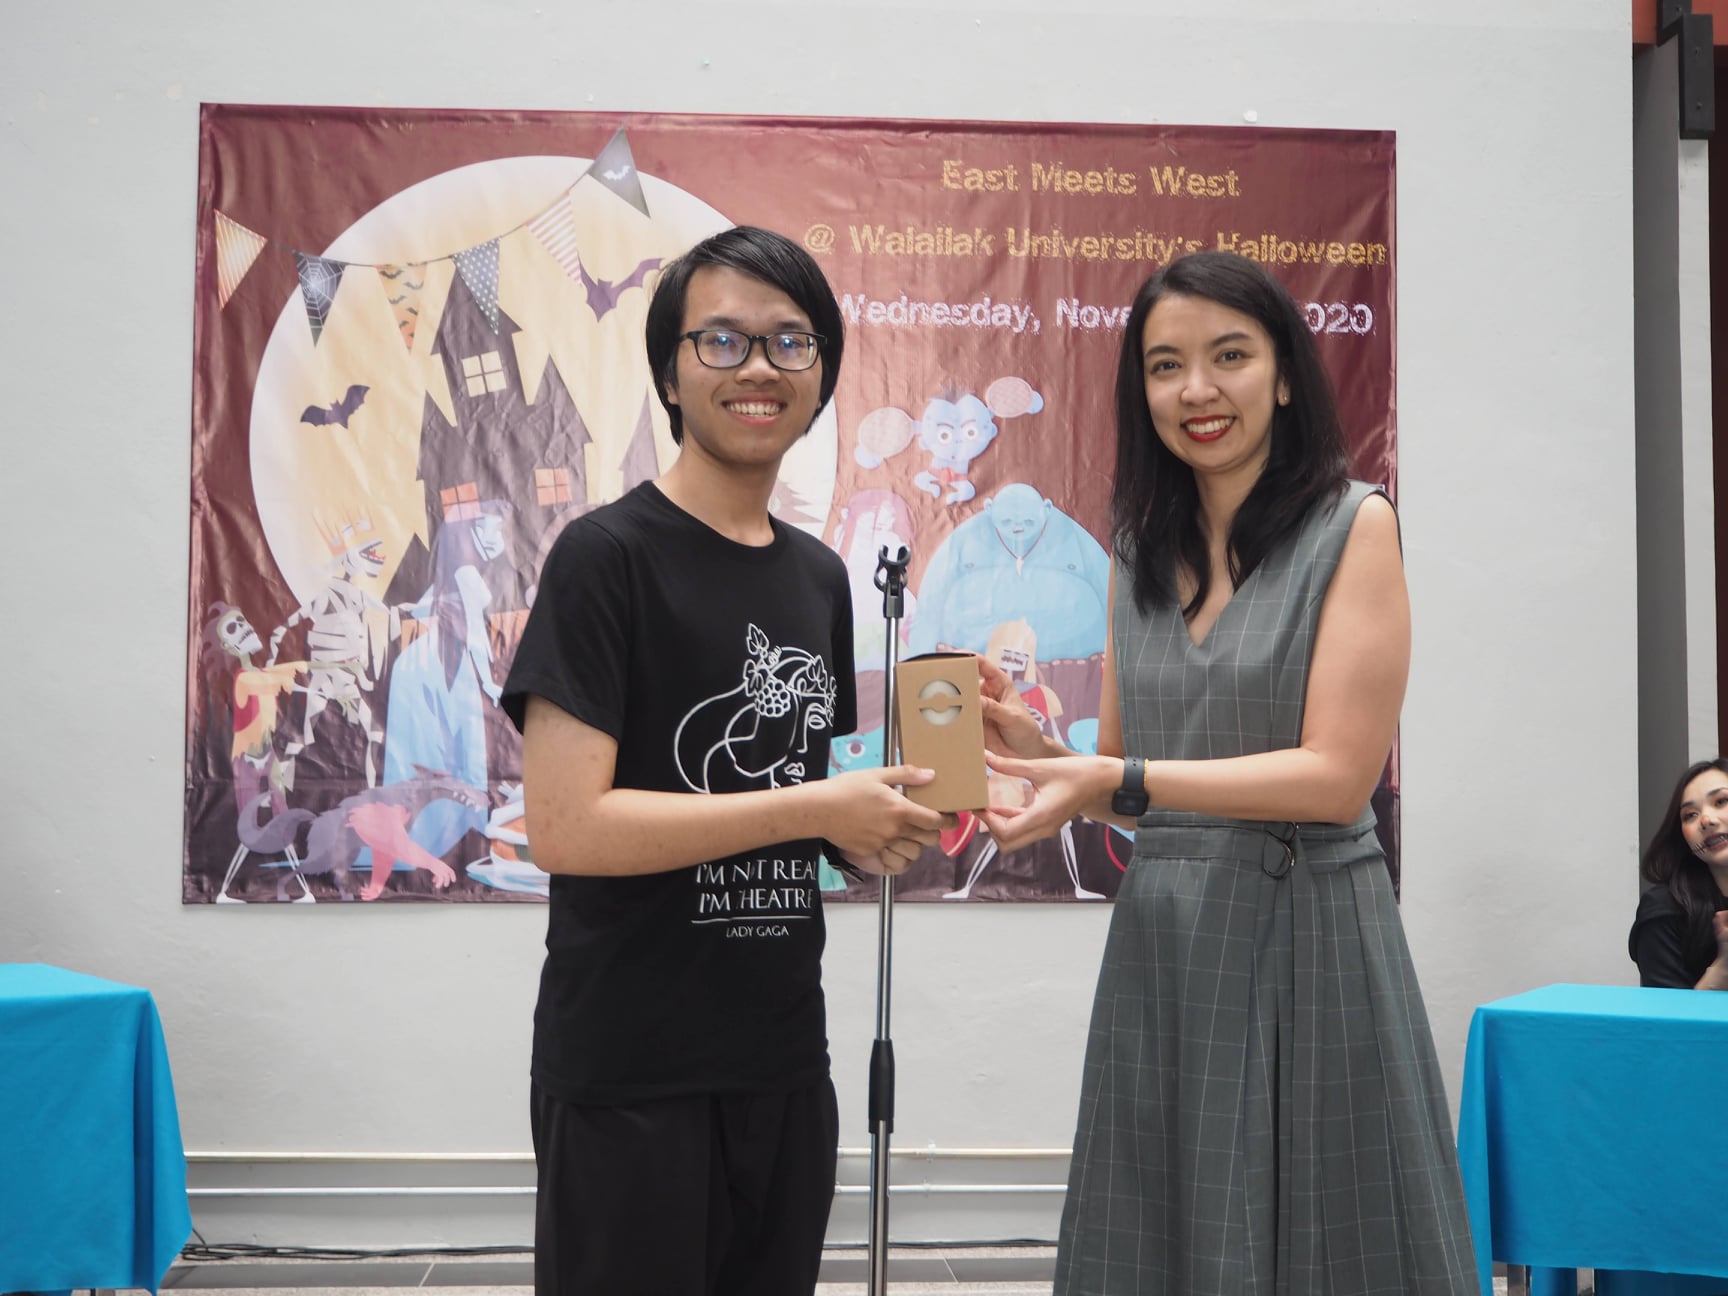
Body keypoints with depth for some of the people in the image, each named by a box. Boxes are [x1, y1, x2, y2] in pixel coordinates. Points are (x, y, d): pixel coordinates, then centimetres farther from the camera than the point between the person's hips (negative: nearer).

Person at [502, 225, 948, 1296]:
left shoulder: (820, 576, 11)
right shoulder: (610, 555, -11)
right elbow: (564, 827, -20)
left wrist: (874, 827, -2)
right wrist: (816, 808, -17)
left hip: (786, 1062, 7)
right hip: (631, 1079, -7)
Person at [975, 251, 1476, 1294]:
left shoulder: (1353, 525, -5)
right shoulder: (1142, 554, 10)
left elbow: (1338, 774, -14)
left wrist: (1116, 781, -19)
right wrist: (1036, 748, -7)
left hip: (1304, 936, -5)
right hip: (1161, 941, 5)